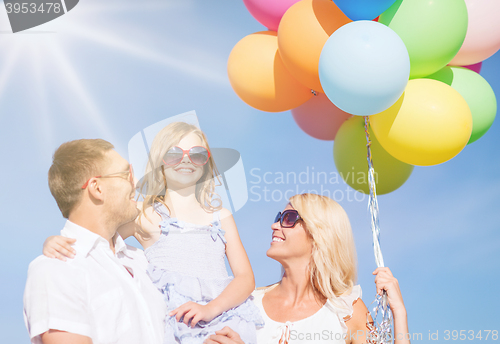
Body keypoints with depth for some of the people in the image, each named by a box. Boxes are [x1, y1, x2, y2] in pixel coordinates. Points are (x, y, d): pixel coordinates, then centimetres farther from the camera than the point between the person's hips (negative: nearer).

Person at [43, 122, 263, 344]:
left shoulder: (220, 216, 19)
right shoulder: (143, 214, 13)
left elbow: (245, 277, 13)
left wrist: (210, 309, -5)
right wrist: (54, 243, -11)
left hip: (224, 319, 3)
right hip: (173, 324, -2)